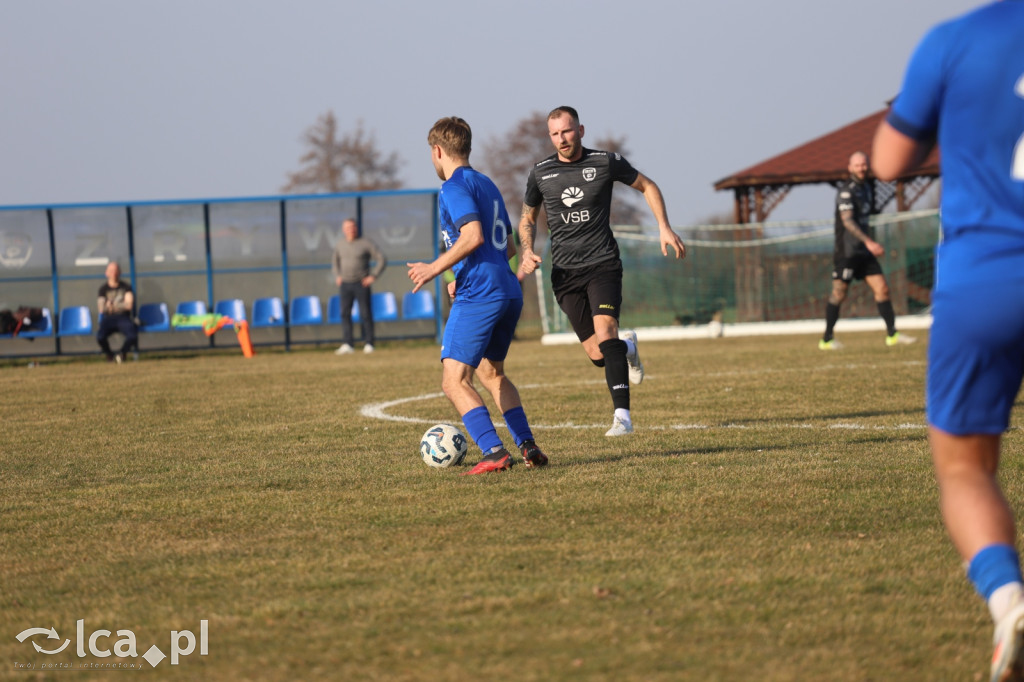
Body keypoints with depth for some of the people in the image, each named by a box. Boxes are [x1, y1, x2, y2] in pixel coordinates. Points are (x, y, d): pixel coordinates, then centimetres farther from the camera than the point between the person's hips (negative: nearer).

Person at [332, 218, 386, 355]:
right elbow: (335, 261, 29)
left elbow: (382, 260, -4)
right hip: (345, 284, 4)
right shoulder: (339, 245, 10)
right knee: (345, 314, -4)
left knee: (366, 315, -3)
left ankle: (368, 344, 2)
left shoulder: (366, 244, -5)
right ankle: (346, 345, -5)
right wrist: (337, 276, 15)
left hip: (362, 284, -4)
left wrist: (373, 276, -9)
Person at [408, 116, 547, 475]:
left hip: (478, 296, -10)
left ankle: (494, 452, -24)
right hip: (509, 292, 10)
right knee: (491, 372, 27)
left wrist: (435, 268, -13)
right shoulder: (486, 183, 20)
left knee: (454, 381, -10)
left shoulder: (455, 187, -8)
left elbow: (473, 236, -22)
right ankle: (527, 446, 20)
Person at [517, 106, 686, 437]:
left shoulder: (606, 162, -3)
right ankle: (627, 347, 39)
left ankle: (622, 415, -28)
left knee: (604, 330, -25)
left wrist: (664, 227, 1)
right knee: (597, 355, 0)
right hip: (565, 271, 3)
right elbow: (528, 218, 19)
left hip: (602, 264, -3)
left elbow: (647, 186, 12)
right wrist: (527, 251, 0)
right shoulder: (540, 174, 4)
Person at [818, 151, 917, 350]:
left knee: (882, 288, 0)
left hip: (864, 251, 8)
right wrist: (869, 242, -32)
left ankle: (892, 334, 4)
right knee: (839, 294, -3)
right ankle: (826, 340, 6)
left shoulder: (867, 187, 14)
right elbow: (847, 220, -24)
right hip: (846, 251, -8)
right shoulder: (846, 191, -13)